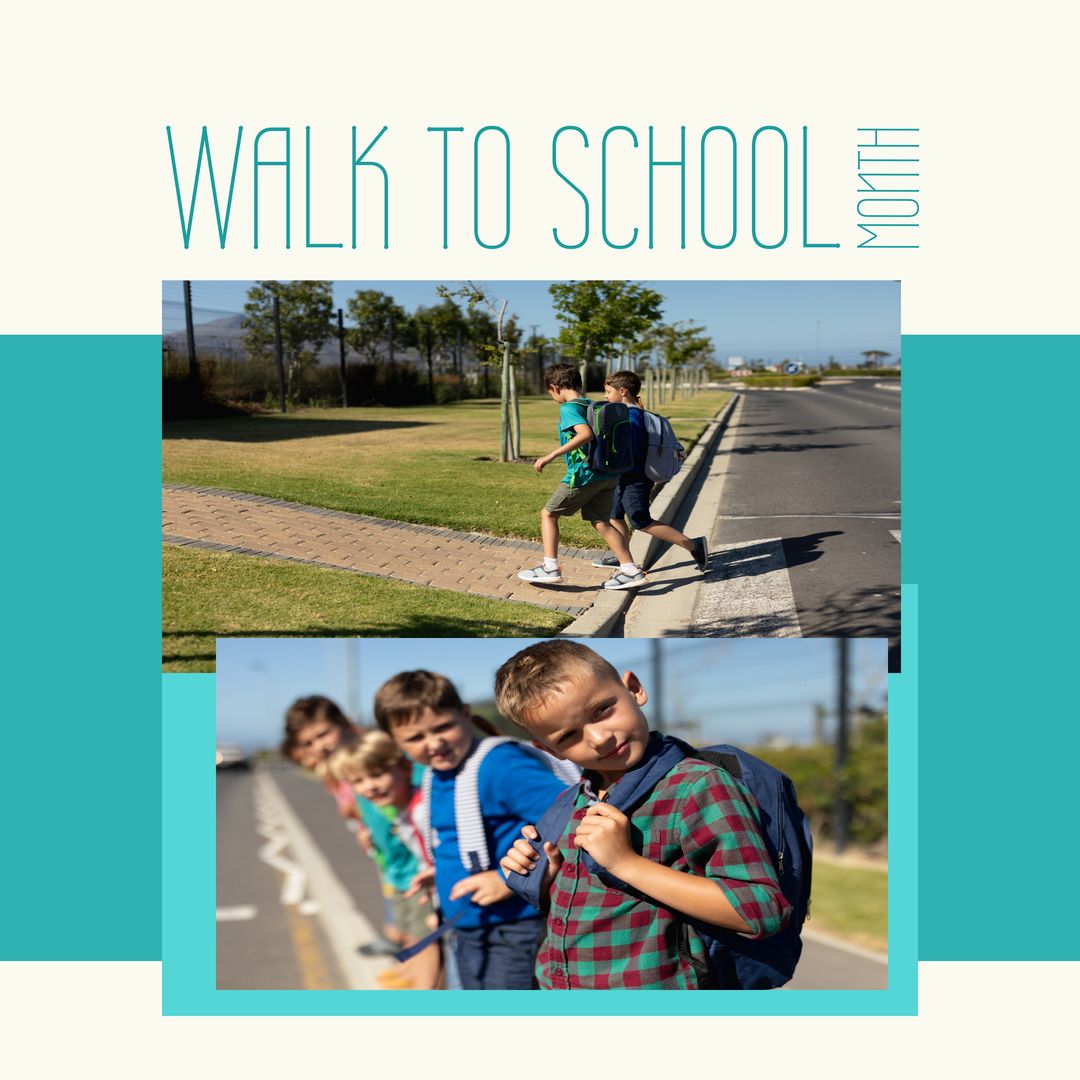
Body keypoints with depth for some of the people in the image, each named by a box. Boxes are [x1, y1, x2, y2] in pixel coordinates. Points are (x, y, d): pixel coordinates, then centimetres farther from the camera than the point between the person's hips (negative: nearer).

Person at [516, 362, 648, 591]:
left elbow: (586, 434, -29)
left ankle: (550, 568, 5)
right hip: (608, 475, 7)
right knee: (601, 523, 12)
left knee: (548, 514, 9)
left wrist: (551, 456, -29)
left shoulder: (568, 408, -11)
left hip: (583, 475, -7)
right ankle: (631, 571, 6)